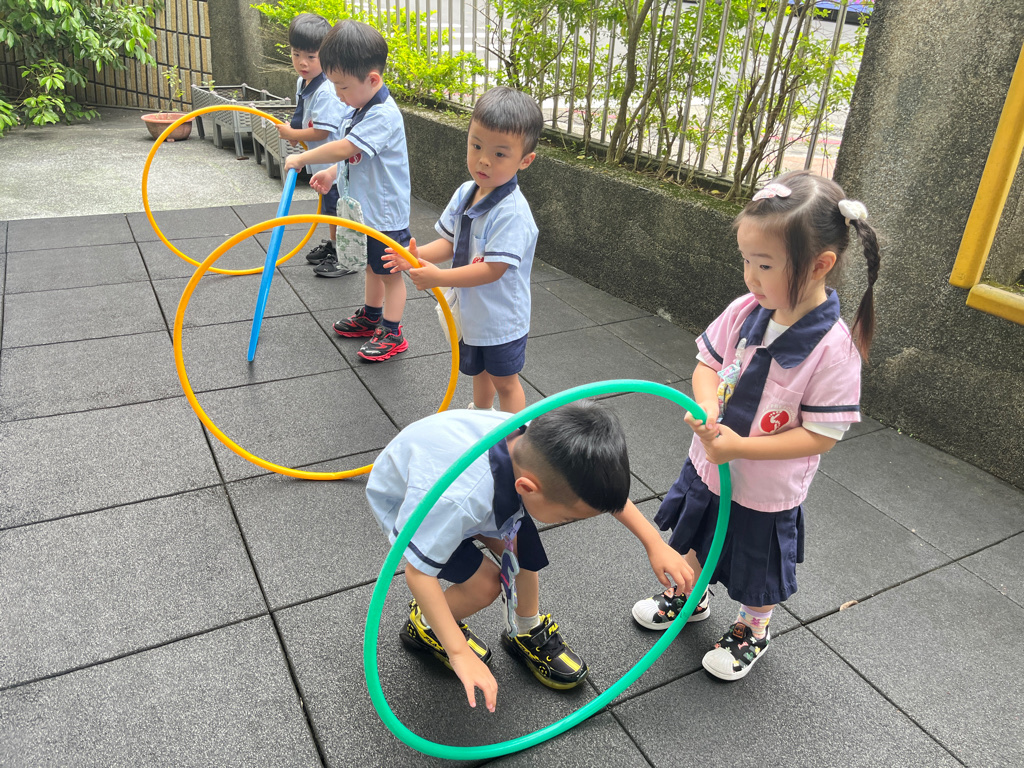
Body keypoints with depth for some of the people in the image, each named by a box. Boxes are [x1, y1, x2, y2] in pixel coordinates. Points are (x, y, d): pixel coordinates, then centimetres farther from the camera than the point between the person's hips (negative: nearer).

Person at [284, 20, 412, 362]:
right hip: (368, 207, 9)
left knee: (389, 272, 3)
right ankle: (371, 316, 39)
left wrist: (301, 158, -22)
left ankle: (392, 334, 14)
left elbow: (344, 147, -33)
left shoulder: (384, 115, -26)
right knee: (372, 266, 22)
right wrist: (332, 173, 8)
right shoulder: (365, 108, 5)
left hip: (387, 213, -9)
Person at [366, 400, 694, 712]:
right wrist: (460, 654, -32)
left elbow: (606, 486, -11)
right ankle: (424, 625, 16)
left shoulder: (538, 448, -30)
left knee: (521, 549, -6)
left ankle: (526, 632, 20)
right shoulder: (460, 500, -47)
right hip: (403, 503, -5)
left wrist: (655, 544, -14)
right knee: (485, 584, -14)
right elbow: (417, 572, -33)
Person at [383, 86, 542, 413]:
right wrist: (420, 254, -16)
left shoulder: (511, 212, -30)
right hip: (470, 310, 8)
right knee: (478, 370, 29)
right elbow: (451, 241, 3)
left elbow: (493, 269, -31)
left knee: (504, 380, 12)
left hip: (501, 320, -8)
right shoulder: (465, 193, -4)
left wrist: (438, 277, -32)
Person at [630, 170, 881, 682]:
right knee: (693, 542, 29)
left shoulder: (833, 347, -27)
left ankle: (752, 631, 51)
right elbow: (709, 361, -1)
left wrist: (740, 446, -29)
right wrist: (707, 405, -23)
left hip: (765, 493, -5)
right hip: (708, 466, 5)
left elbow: (823, 434, -23)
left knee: (755, 571, 21)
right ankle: (690, 597, 58)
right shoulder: (744, 311, -13)